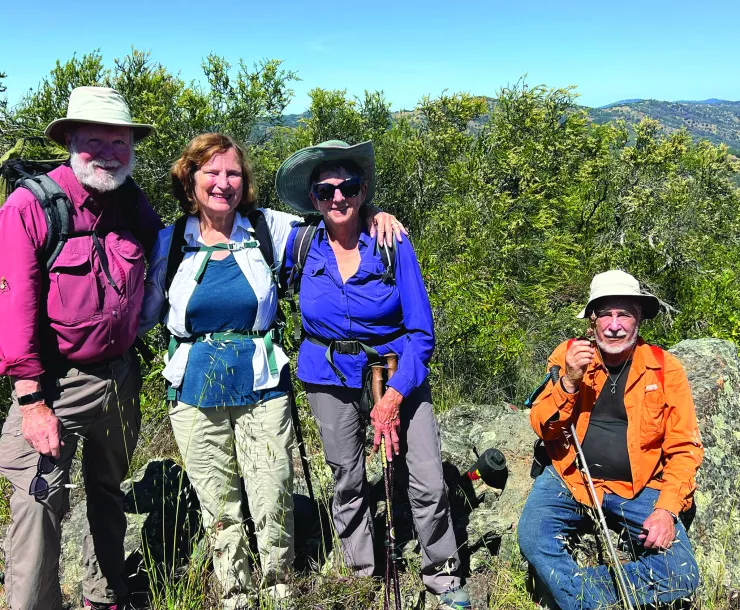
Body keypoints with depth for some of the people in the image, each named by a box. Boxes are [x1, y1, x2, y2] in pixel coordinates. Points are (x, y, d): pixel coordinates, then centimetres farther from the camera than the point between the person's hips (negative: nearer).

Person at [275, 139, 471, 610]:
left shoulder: (392, 244, -13)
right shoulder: (301, 245, -8)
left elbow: (422, 331, -12)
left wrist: (395, 396, -18)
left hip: (398, 370, -1)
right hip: (332, 376, 2)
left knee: (429, 482, -3)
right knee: (348, 482, 12)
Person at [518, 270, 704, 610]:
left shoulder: (665, 368, -3)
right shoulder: (569, 355, -2)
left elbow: (684, 447, -2)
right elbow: (542, 428, -6)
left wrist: (667, 508, -14)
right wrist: (568, 381, -22)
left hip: (639, 487, 1)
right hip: (569, 479, 0)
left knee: (682, 576, -15)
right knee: (533, 541, -25)